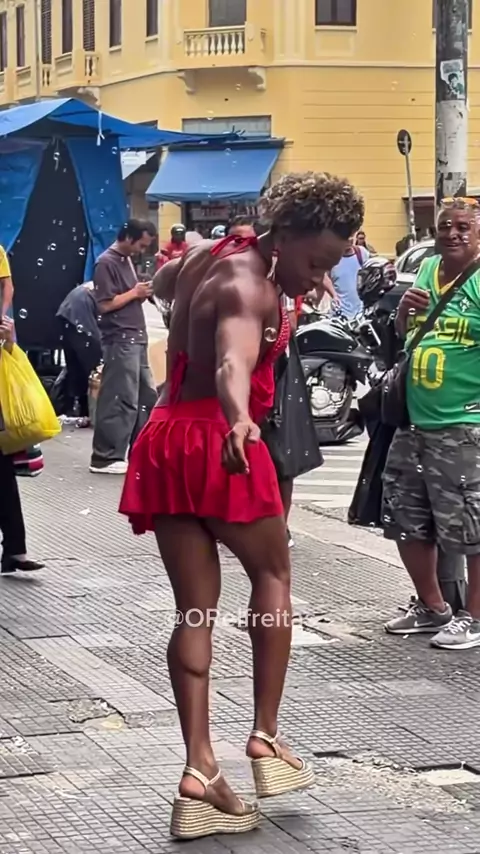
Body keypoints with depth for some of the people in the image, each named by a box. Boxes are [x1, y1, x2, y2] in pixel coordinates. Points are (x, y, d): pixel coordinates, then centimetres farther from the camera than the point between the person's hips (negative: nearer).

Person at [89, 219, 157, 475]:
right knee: (121, 399, -8)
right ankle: (105, 457, -4)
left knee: (146, 396, 12)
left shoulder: (127, 260, 16)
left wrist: (143, 293, 2)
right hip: (120, 340, -10)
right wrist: (134, 293, -13)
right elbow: (105, 304, -19)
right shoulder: (106, 263, -13)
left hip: (136, 338, 10)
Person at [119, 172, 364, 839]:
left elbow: (162, 282, 36)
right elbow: (234, 361, -39)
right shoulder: (250, 288, -16)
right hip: (218, 441, -8)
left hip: (164, 440, 8)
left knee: (195, 607, 6)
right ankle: (266, 736, 9)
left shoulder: (208, 254, 11)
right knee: (272, 571, 14)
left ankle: (199, 768, -1)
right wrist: (239, 421, -58)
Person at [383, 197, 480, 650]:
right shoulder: (427, 269, 11)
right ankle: (431, 608, 31)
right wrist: (405, 307, 4)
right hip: (414, 421, 8)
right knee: (407, 522, 16)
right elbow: (402, 335, 23)